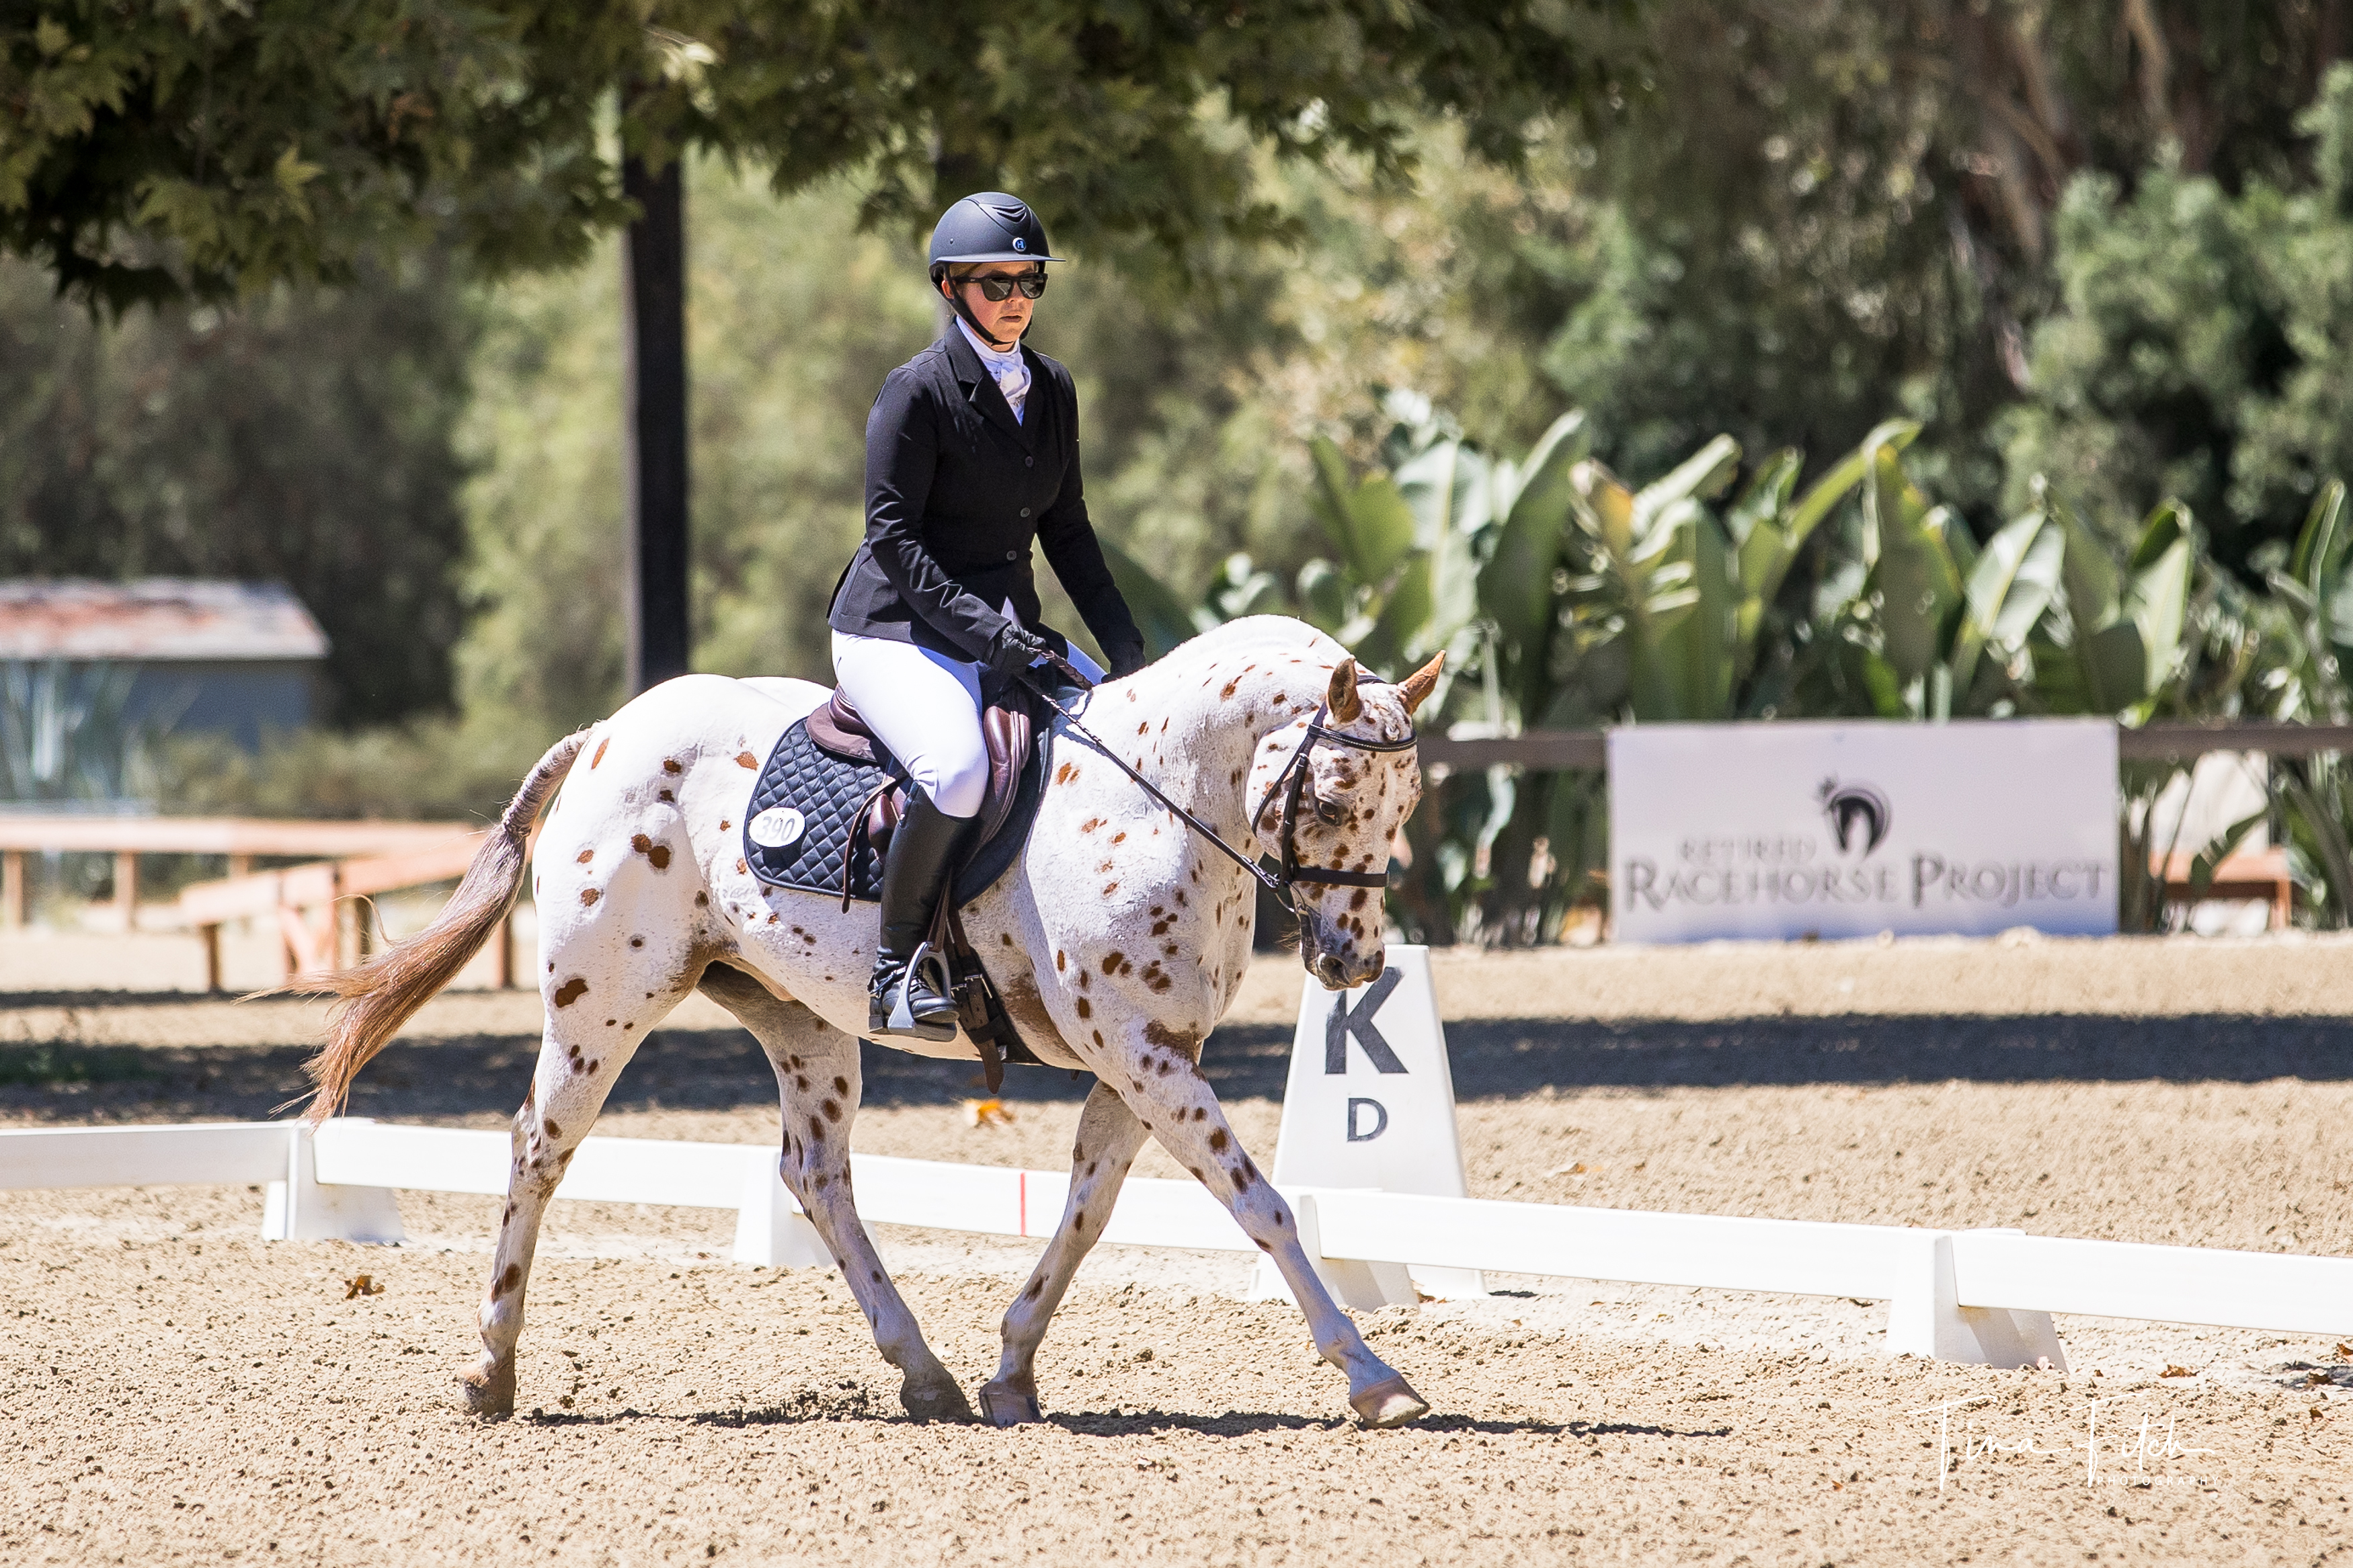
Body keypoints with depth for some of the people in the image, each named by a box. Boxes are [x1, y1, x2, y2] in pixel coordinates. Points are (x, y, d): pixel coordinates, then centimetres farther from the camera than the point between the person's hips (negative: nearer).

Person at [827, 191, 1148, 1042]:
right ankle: (896, 972, -22)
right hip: (896, 630, -8)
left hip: (1009, 629, 8)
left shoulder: (1054, 390, 11)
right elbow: (892, 534, -15)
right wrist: (978, 627, -25)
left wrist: (1120, 640, 4)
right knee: (958, 768, -34)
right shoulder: (918, 390, -11)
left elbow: (1066, 528, 17)